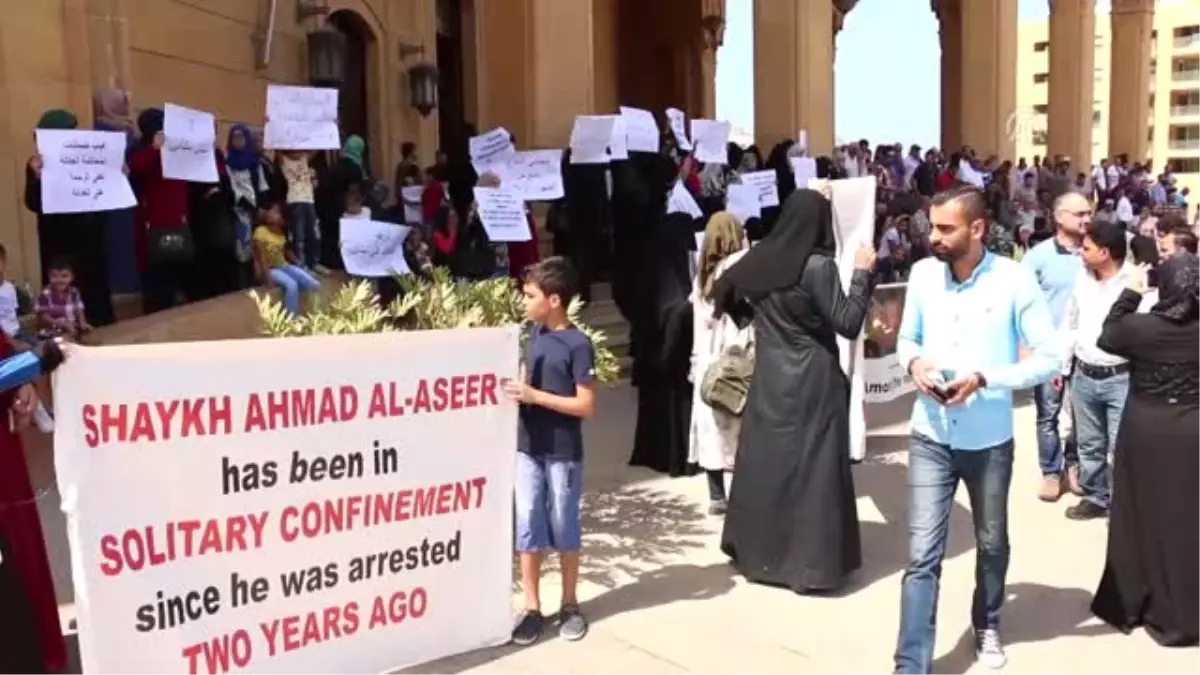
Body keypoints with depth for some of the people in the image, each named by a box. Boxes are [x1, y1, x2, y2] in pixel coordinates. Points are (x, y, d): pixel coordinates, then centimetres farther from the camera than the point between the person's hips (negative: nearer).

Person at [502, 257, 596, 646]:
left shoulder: (578, 345, -14)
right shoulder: (535, 334, 5)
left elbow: (586, 406, -16)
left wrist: (534, 396, -20)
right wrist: (514, 390, -1)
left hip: (562, 453, -5)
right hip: (527, 447, 5)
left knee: (564, 527, 8)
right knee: (528, 526, 6)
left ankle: (570, 606, 23)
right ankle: (532, 609, 15)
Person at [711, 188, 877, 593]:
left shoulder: (760, 259, 0)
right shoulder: (819, 265, -16)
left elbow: (723, 292, 11)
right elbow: (848, 324, -15)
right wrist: (863, 273, -8)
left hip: (769, 379, 6)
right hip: (812, 382, -5)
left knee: (765, 459, 14)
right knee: (812, 466, 2)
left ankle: (756, 549, 24)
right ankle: (812, 562, 7)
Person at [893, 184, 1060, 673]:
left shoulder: (1014, 280, -14)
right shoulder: (922, 274, -5)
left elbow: (1049, 358, -11)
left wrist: (983, 378, -23)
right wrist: (913, 362, -14)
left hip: (989, 440, -1)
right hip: (930, 437, 1)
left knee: (992, 544, 21)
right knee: (922, 555, -3)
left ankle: (987, 625, 47)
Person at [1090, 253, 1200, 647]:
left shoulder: (1141, 326, -14)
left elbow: (1107, 337, 5)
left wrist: (1130, 294, 11)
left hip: (1145, 433, -1)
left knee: (1143, 517, 13)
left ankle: (1132, 603, 25)